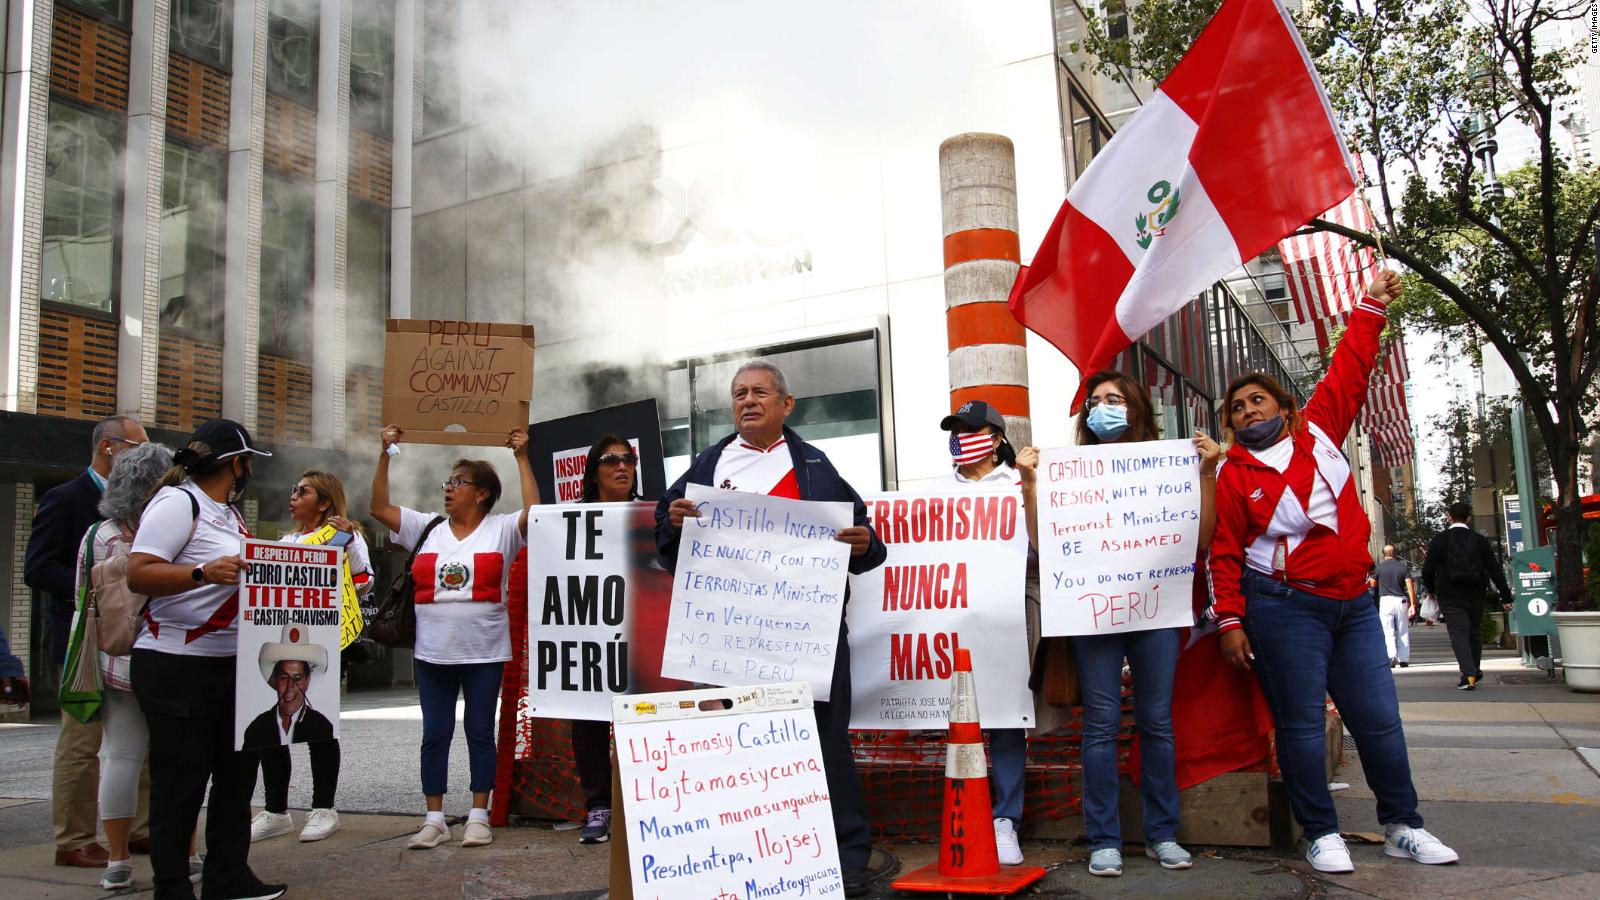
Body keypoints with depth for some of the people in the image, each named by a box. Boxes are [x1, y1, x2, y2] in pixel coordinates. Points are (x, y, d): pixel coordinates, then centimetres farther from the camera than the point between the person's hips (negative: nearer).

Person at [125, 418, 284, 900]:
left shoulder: (229, 511, 16)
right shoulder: (178, 502, -12)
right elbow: (138, 574, -23)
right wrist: (205, 573, -35)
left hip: (232, 665, 9)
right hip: (177, 667, -9)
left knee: (238, 770, 14)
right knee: (180, 784, -1)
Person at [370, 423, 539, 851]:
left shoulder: (501, 530, 0)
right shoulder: (427, 528, 9)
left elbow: (535, 511, -15)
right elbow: (380, 507, 8)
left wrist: (522, 458, -12)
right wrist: (385, 455, 3)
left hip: (485, 652, -3)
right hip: (433, 652, 3)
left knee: (480, 732, 6)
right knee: (435, 734, 7)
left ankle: (478, 816, 14)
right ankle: (434, 819, 15)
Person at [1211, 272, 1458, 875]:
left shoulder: (1319, 430, 8)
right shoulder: (1232, 475, -1)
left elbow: (1349, 372, 12)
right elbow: (1225, 552, -3)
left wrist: (1371, 307, 10)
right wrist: (1230, 621, -7)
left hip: (1353, 602, 4)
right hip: (1284, 607, -3)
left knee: (1379, 717, 8)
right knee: (1301, 722, 1)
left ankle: (1402, 826, 23)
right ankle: (1321, 834, 13)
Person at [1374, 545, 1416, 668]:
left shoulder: (1379, 567, 0)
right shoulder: (1403, 566, 4)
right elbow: (1410, 586, -3)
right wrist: (1413, 604, -2)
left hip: (1385, 600, -2)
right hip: (1401, 600, 2)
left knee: (1388, 631, -3)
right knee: (1403, 631, 10)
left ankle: (1392, 656, -20)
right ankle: (1404, 659, 12)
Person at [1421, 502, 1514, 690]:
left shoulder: (1439, 540, -4)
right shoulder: (1479, 540, 2)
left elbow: (1428, 570, -4)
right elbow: (1495, 569, 1)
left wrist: (1432, 590, 13)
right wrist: (1505, 596, 5)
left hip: (1450, 597, -3)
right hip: (1475, 595, 3)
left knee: (1458, 632, -6)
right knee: (1474, 632, 17)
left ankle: (1469, 674, -19)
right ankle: (1475, 672, 26)